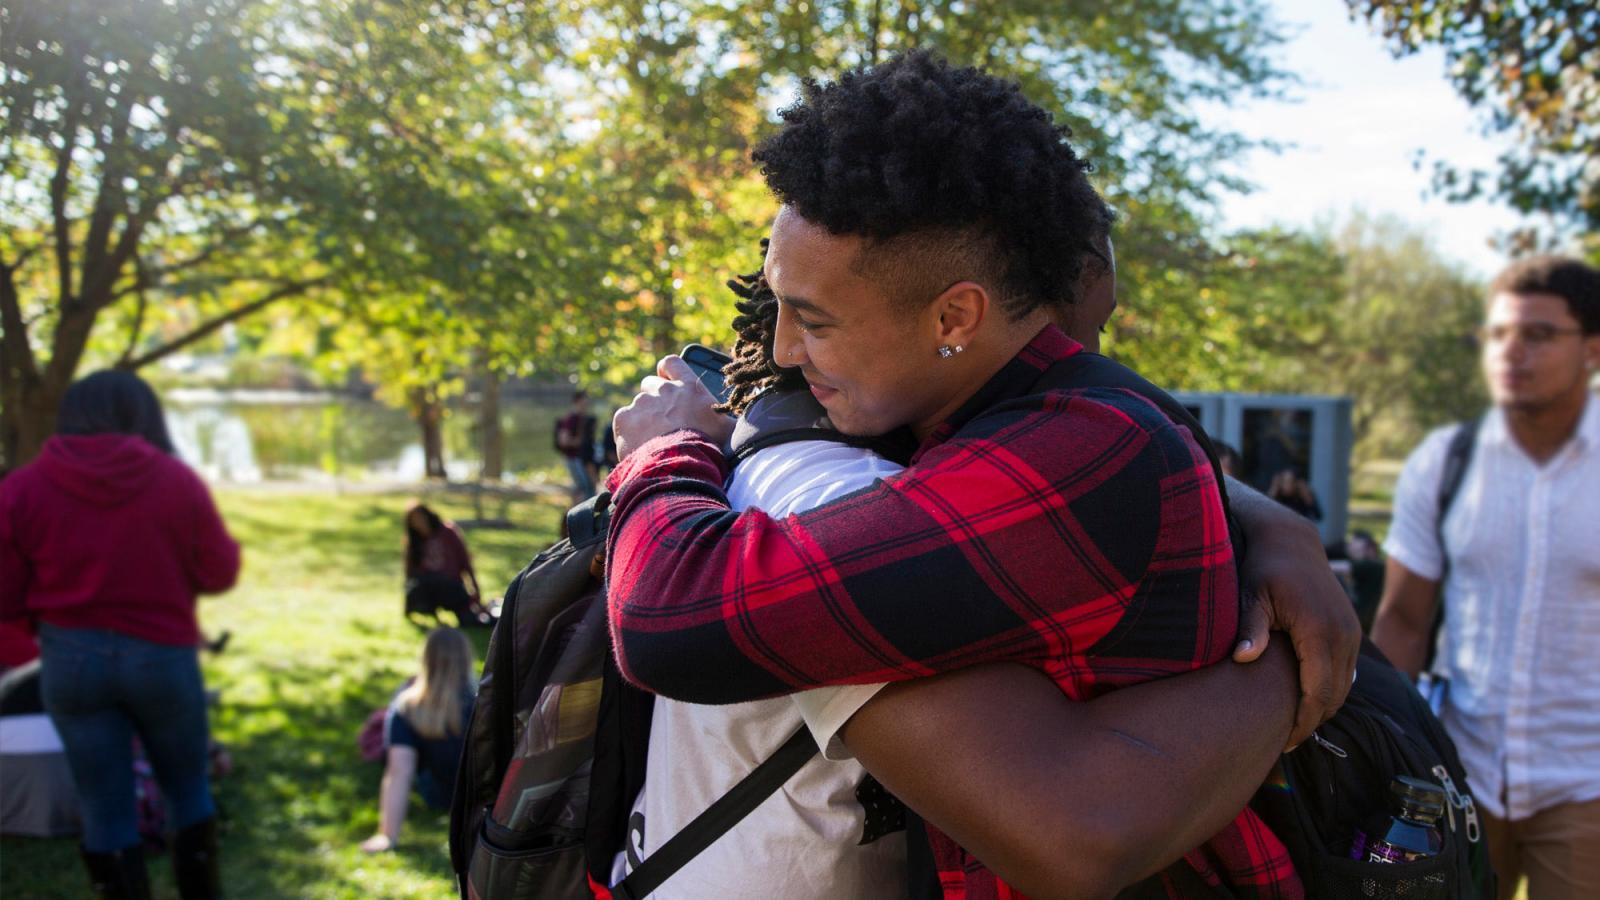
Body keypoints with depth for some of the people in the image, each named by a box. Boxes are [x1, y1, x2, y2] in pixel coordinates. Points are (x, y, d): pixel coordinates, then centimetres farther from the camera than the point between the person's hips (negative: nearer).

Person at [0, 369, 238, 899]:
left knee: (105, 809, 11)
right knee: (188, 790, 19)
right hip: (162, 655, 0)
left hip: (71, 658, 0)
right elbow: (221, 573, 0)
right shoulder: (177, 480, -6)